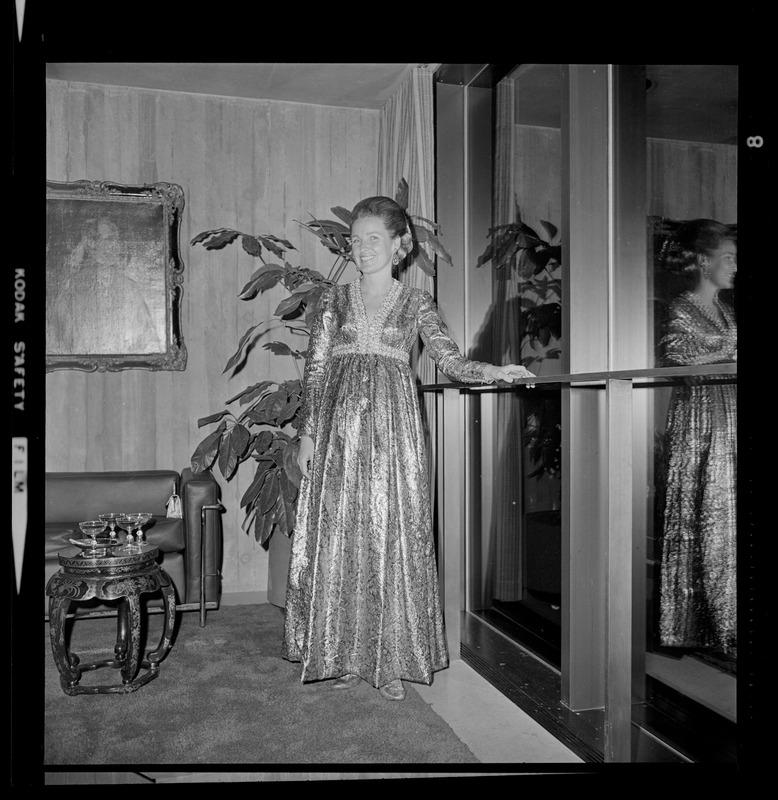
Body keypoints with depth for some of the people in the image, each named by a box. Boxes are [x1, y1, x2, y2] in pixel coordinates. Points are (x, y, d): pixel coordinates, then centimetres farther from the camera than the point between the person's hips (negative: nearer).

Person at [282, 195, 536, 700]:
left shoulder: (416, 303, 9)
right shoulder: (336, 298, 12)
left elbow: (451, 361, 1)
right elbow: (315, 367, 9)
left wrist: (496, 371, -17)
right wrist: (308, 432, 1)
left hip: (391, 425, -1)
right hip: (339, 425, 2)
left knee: (393, 536, -3)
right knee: (337, 537, 1)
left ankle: (391, 660, 8)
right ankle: (346, 656, 13)